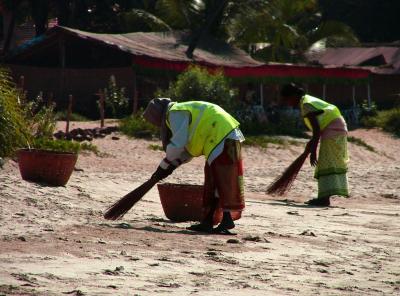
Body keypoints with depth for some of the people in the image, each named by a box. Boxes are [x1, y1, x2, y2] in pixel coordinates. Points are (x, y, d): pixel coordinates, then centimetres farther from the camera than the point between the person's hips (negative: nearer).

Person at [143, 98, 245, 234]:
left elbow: (177, 144, -15)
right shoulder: (183, 112, 24)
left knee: (221, 180, -9)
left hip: (222, 138, -10)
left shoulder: (176, 113, -8)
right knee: (211, 182, 11)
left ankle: (226, 220, -10)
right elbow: (189, 148, 24)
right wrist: (172, 165, 16)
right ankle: (208, 221, 13)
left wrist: (164, 166, -3)